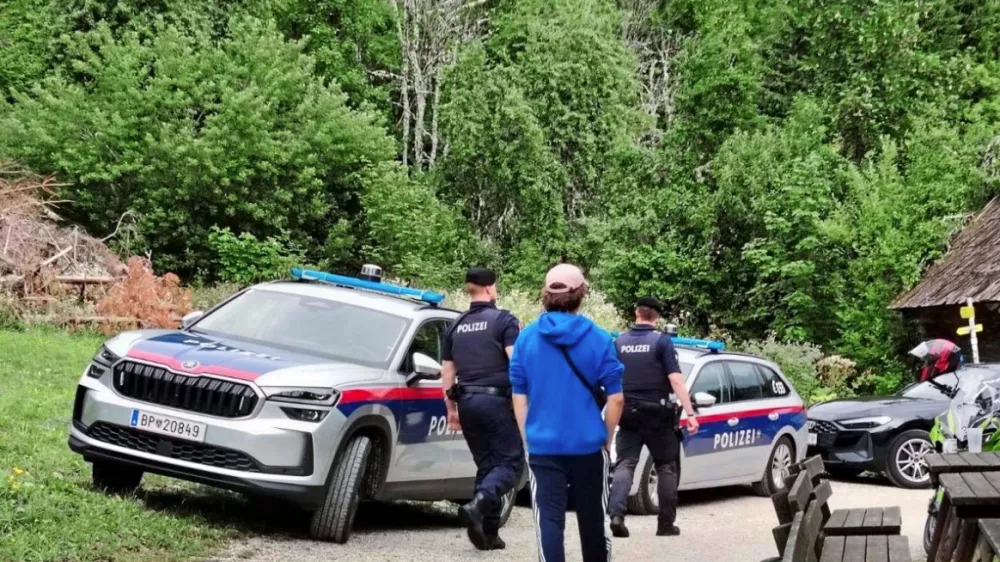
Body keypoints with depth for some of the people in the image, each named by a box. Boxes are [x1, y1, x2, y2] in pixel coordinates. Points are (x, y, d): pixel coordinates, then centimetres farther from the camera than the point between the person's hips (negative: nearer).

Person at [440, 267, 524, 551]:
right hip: (495, 400, -6)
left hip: (467, 401, 6)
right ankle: (477, 505, -26)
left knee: (486, 464, 13)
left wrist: (451, 407, 23)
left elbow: (447, 372, 16)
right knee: (510, 462, -2)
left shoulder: (456, 326, 13)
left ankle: (489, 532, 9)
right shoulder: (504, 320, -4)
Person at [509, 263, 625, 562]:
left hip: (543, 446, 0)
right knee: (591, 519, 15)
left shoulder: (526, 338, -1)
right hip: (588, 445, 0)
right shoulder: (599, 339, -4)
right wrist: (607, 438, 10)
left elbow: (519, 396, 2)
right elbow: (615, 398, -4)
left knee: (549, 520, -1)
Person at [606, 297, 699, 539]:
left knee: (624, 464, 2)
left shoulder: (619, 342, 6)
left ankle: (616, 514, -18)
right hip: (656, 413, -3)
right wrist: (690, 413, -12)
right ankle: (666, 523, 9)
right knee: (666, 468, 9)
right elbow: (675, 380, -12)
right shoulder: (662, 342, -6)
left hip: (628, 413, 3)